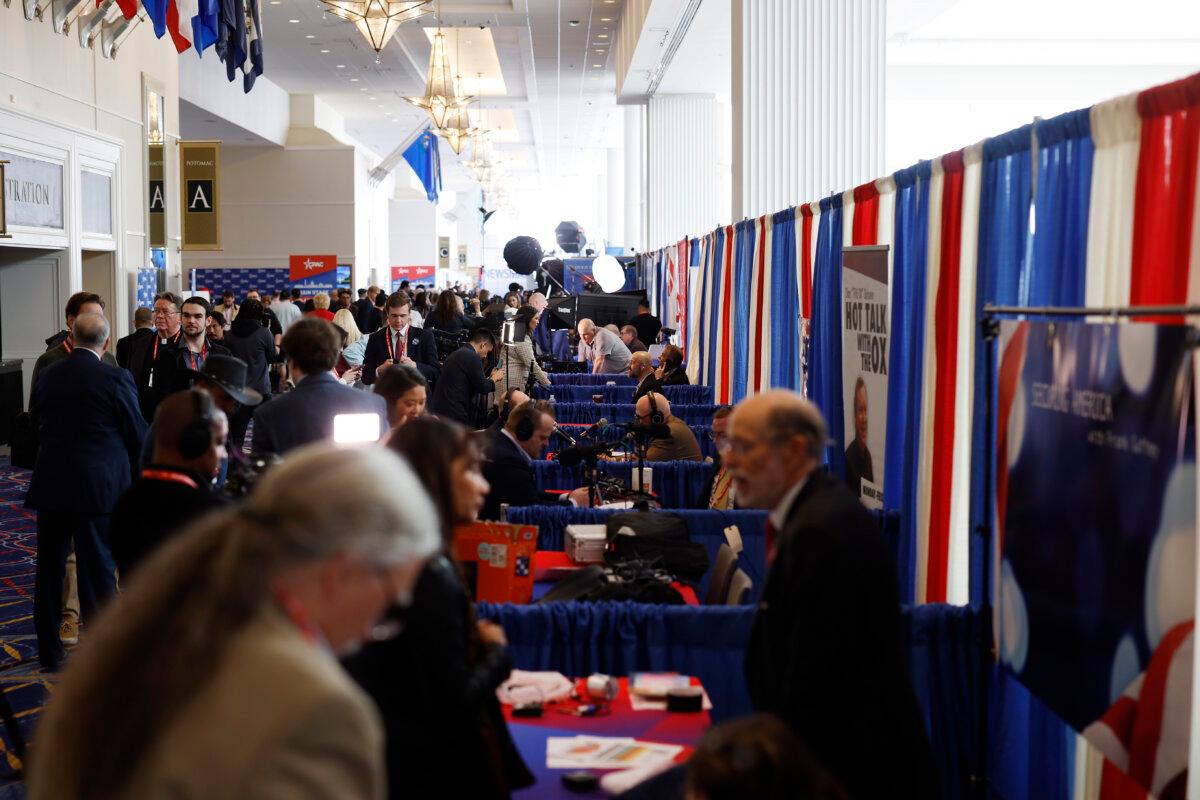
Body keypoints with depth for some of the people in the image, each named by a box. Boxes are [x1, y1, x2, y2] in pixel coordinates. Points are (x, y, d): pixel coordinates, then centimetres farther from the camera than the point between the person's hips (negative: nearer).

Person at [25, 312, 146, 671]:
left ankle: (49, 650, 24)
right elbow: (137, 433, -5)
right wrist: (137, 470, 13)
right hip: (98, 487, -4)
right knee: (97, 570, 3)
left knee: (49, 567, 14)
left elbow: (35, 421, 14)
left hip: (50, 485, 4)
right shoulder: (115, 379, -12)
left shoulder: (47, 376, 2)